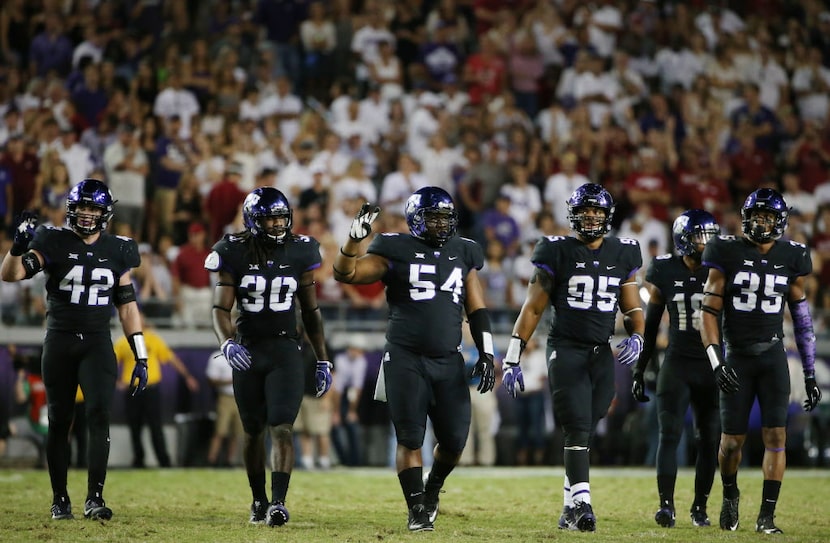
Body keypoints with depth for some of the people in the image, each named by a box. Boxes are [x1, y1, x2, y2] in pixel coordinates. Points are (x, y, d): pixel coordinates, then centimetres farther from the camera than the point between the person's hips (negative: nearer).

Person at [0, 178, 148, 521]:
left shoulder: (117, 251, 7)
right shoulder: (54, 242, -2)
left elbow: (127, 306, 10)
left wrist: (140, 358, 7)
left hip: (98, 343, 1)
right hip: (59, 341, -1)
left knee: (99, 415, -13)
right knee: (59, 421, 4)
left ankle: (95, 498, -13)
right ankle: (60, 499, 13)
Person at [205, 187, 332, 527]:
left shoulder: (299, 252, 1)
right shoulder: (235, 254, -4)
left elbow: (311, 312, 9)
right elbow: (221, 309, -6)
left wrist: (322, 361, 9)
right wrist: (227, 343, -26)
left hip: (285, 349, 0)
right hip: (247, 351, 0)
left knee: (282, 428, -14)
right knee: (253, 431, 10)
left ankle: (279, 502, -20)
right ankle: (258, 500, 25)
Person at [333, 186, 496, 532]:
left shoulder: (464, 254, 11)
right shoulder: (397, 251, -1)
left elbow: (477, 310, 14)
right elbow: (345, 274, -8)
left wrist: (486, 354, 8)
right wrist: (356, 236, -23)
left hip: (449, 362, 3)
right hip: (405, 359, -3)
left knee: (454, 439, 2)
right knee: (410, 438, -3)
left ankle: (433, 487, 30)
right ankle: (418, 510, 4)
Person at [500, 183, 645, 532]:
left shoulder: (622, 256, 10)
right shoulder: (558, 253, 0)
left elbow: (633, 308, 15)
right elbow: (533, 308, 1)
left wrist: (636, 337, -8)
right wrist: (512, 359, -1)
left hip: (602, 355, 4)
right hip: (566, 349, -4)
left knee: (584, 434, 6)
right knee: (577, 428, -15)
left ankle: (570, 509, 13)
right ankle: (582, 502, -20)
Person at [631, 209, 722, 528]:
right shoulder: (666, 272, -1)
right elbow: (650, 325, 7)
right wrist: (639, 371, 7)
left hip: (712, 367, 1)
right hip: (676, 365, -1)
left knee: (709, 440, 3)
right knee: (670, 434, -10)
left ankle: (700, 507, 15)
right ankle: (666, 505, -9)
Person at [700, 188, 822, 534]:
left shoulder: (791, 258, 4)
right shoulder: (727, 254, -4)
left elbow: (801, 317, 10)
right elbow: (710, 311, -4)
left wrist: (810, 375, 10)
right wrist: (717, 361, -15)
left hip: (773, 357, 1)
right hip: (737, 358, -1)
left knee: (776, 434, -8)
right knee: (732, 439, 3)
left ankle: (766, 516, -4)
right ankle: (730, 495, 32)